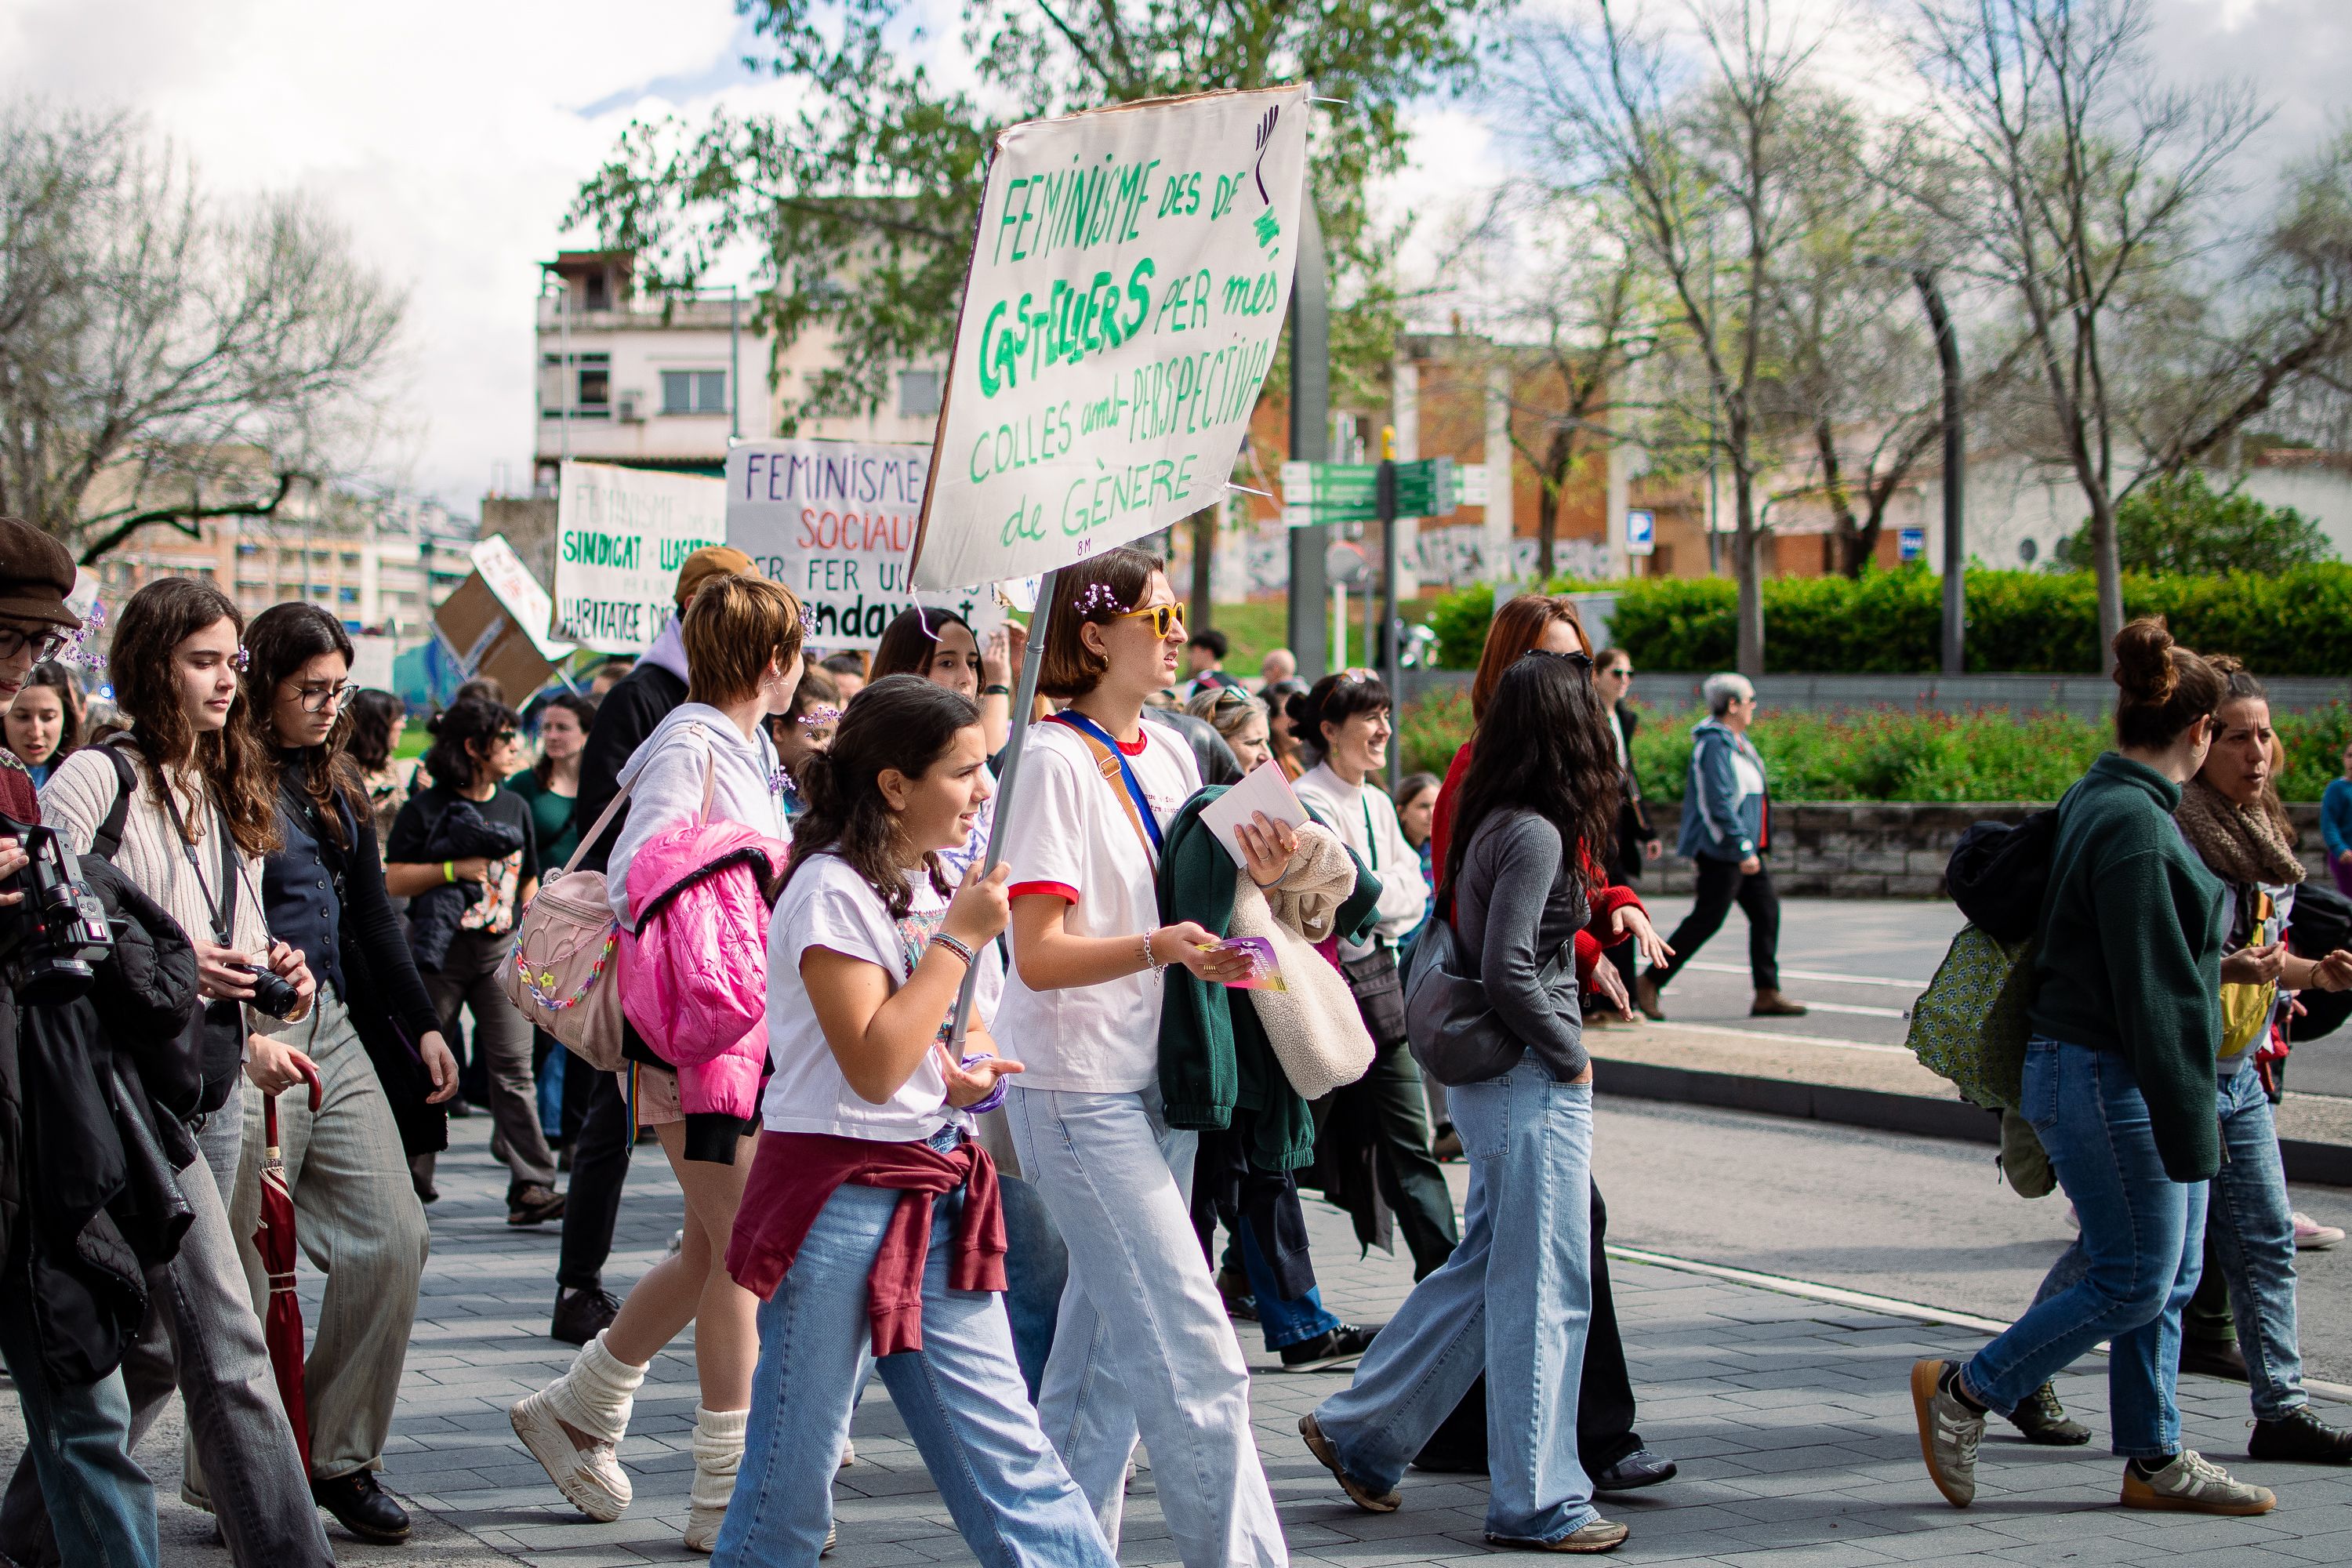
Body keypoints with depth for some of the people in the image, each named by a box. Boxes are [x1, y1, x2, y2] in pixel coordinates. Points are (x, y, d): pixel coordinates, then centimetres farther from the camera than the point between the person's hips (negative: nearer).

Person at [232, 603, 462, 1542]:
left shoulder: (336, 786, 17)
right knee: (247, 1271, -1)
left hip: (337, 1032, 7)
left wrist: (422, 1024, 20)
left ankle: (339, 1456, 12)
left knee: (393, 1239, 0)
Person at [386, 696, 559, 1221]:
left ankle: (530, 1187, -13)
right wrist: (455, 869, -14)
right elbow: (394, 880, -4)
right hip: (439, 949, -3)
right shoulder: (425, 809, -1)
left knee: (514, 1069, -8)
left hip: (502, 950, 3)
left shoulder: (515, 807, 13)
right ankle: (409, 1178, 22)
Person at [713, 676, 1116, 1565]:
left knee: (1006, 1454, 5)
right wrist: (961, 937, -17)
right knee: (794, 1470, 1)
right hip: (842, 1199, -8)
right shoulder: (833, 890, -14)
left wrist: (971, 1063, 3)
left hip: (938, 1191, 8)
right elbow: (872, 1066, -21)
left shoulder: (935, 883, 12)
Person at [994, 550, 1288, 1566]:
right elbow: (1038, 956, -18)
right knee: (1194, 1358, -9)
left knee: (1110, 1341, 12)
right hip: (1080, 1091, -8)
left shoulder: (1167, 756, 10)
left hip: (1156, 1081, 8)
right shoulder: (1054, 761, -13)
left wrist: (1251, 879, 1)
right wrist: (1161, 948, -32)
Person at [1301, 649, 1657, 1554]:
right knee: (1543, 1289, -1)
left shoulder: (1495, 824, 9)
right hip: (1528, 1082, -9)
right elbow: (1508, 971, -23)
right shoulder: (1534, 833, -18)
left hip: (1495, 1077, 9)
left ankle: (1360, 1432, 24)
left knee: (1485, 1269, 18)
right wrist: (1570, 1057, -12)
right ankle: (1536, 1502, 6)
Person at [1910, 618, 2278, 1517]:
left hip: (2121, 1079, 10)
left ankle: (2156, 1461, 19)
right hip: (2107, 1080, -10)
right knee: (2136, 1282, -3)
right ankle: (1962, 1393, 8)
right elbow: (2149, 993, -23)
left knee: (2171, 1274, 13)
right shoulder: (2132, 826, -21)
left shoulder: (2104, 801, 11)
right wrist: (2186, 1124, -21)